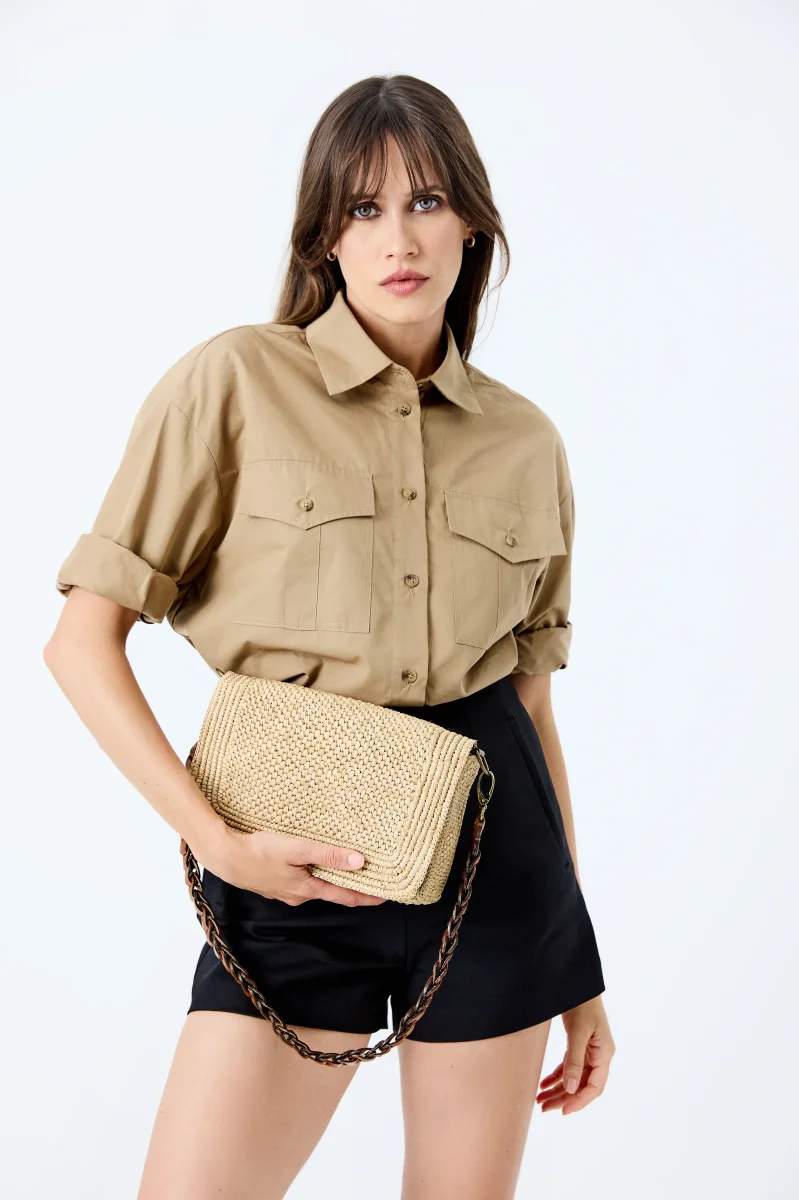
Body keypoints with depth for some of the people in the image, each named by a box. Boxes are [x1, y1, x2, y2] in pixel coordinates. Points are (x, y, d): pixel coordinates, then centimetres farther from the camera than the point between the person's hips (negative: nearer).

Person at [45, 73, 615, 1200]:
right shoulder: (237, 379, -4)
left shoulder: (525, 440, 7)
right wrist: (215, 838, -16)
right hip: (302, 859, -2)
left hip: (493, 844, 3)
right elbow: (83, 642, -6)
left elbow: (533, 694, 12)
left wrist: (578, 971, 14)